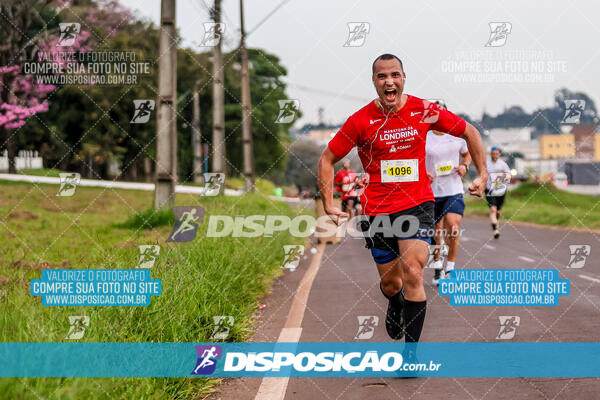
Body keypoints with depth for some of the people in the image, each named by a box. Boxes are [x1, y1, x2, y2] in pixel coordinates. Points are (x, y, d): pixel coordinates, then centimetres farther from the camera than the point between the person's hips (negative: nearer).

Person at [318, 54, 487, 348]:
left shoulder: (424, 111, -4)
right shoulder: (361, 120, -6)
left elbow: (469, 132, 10)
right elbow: (327, 159, 3)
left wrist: (482, 175, 5)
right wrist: (329, 205, -3)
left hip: (418, 205, -1)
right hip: (377, 211, 1)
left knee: (412, 274, -18)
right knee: (390, 283, 9)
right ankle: (396, 305, 48)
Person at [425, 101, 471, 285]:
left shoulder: (457, 136, 3)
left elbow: (467, 153, 21)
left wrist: (465, 166, 1)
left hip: (454, 190, 0)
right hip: (431, 191, 0)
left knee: (453, 228, -16)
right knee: (437, 231, 8)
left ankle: (450, 268, -1)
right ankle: (437, 267, 29)